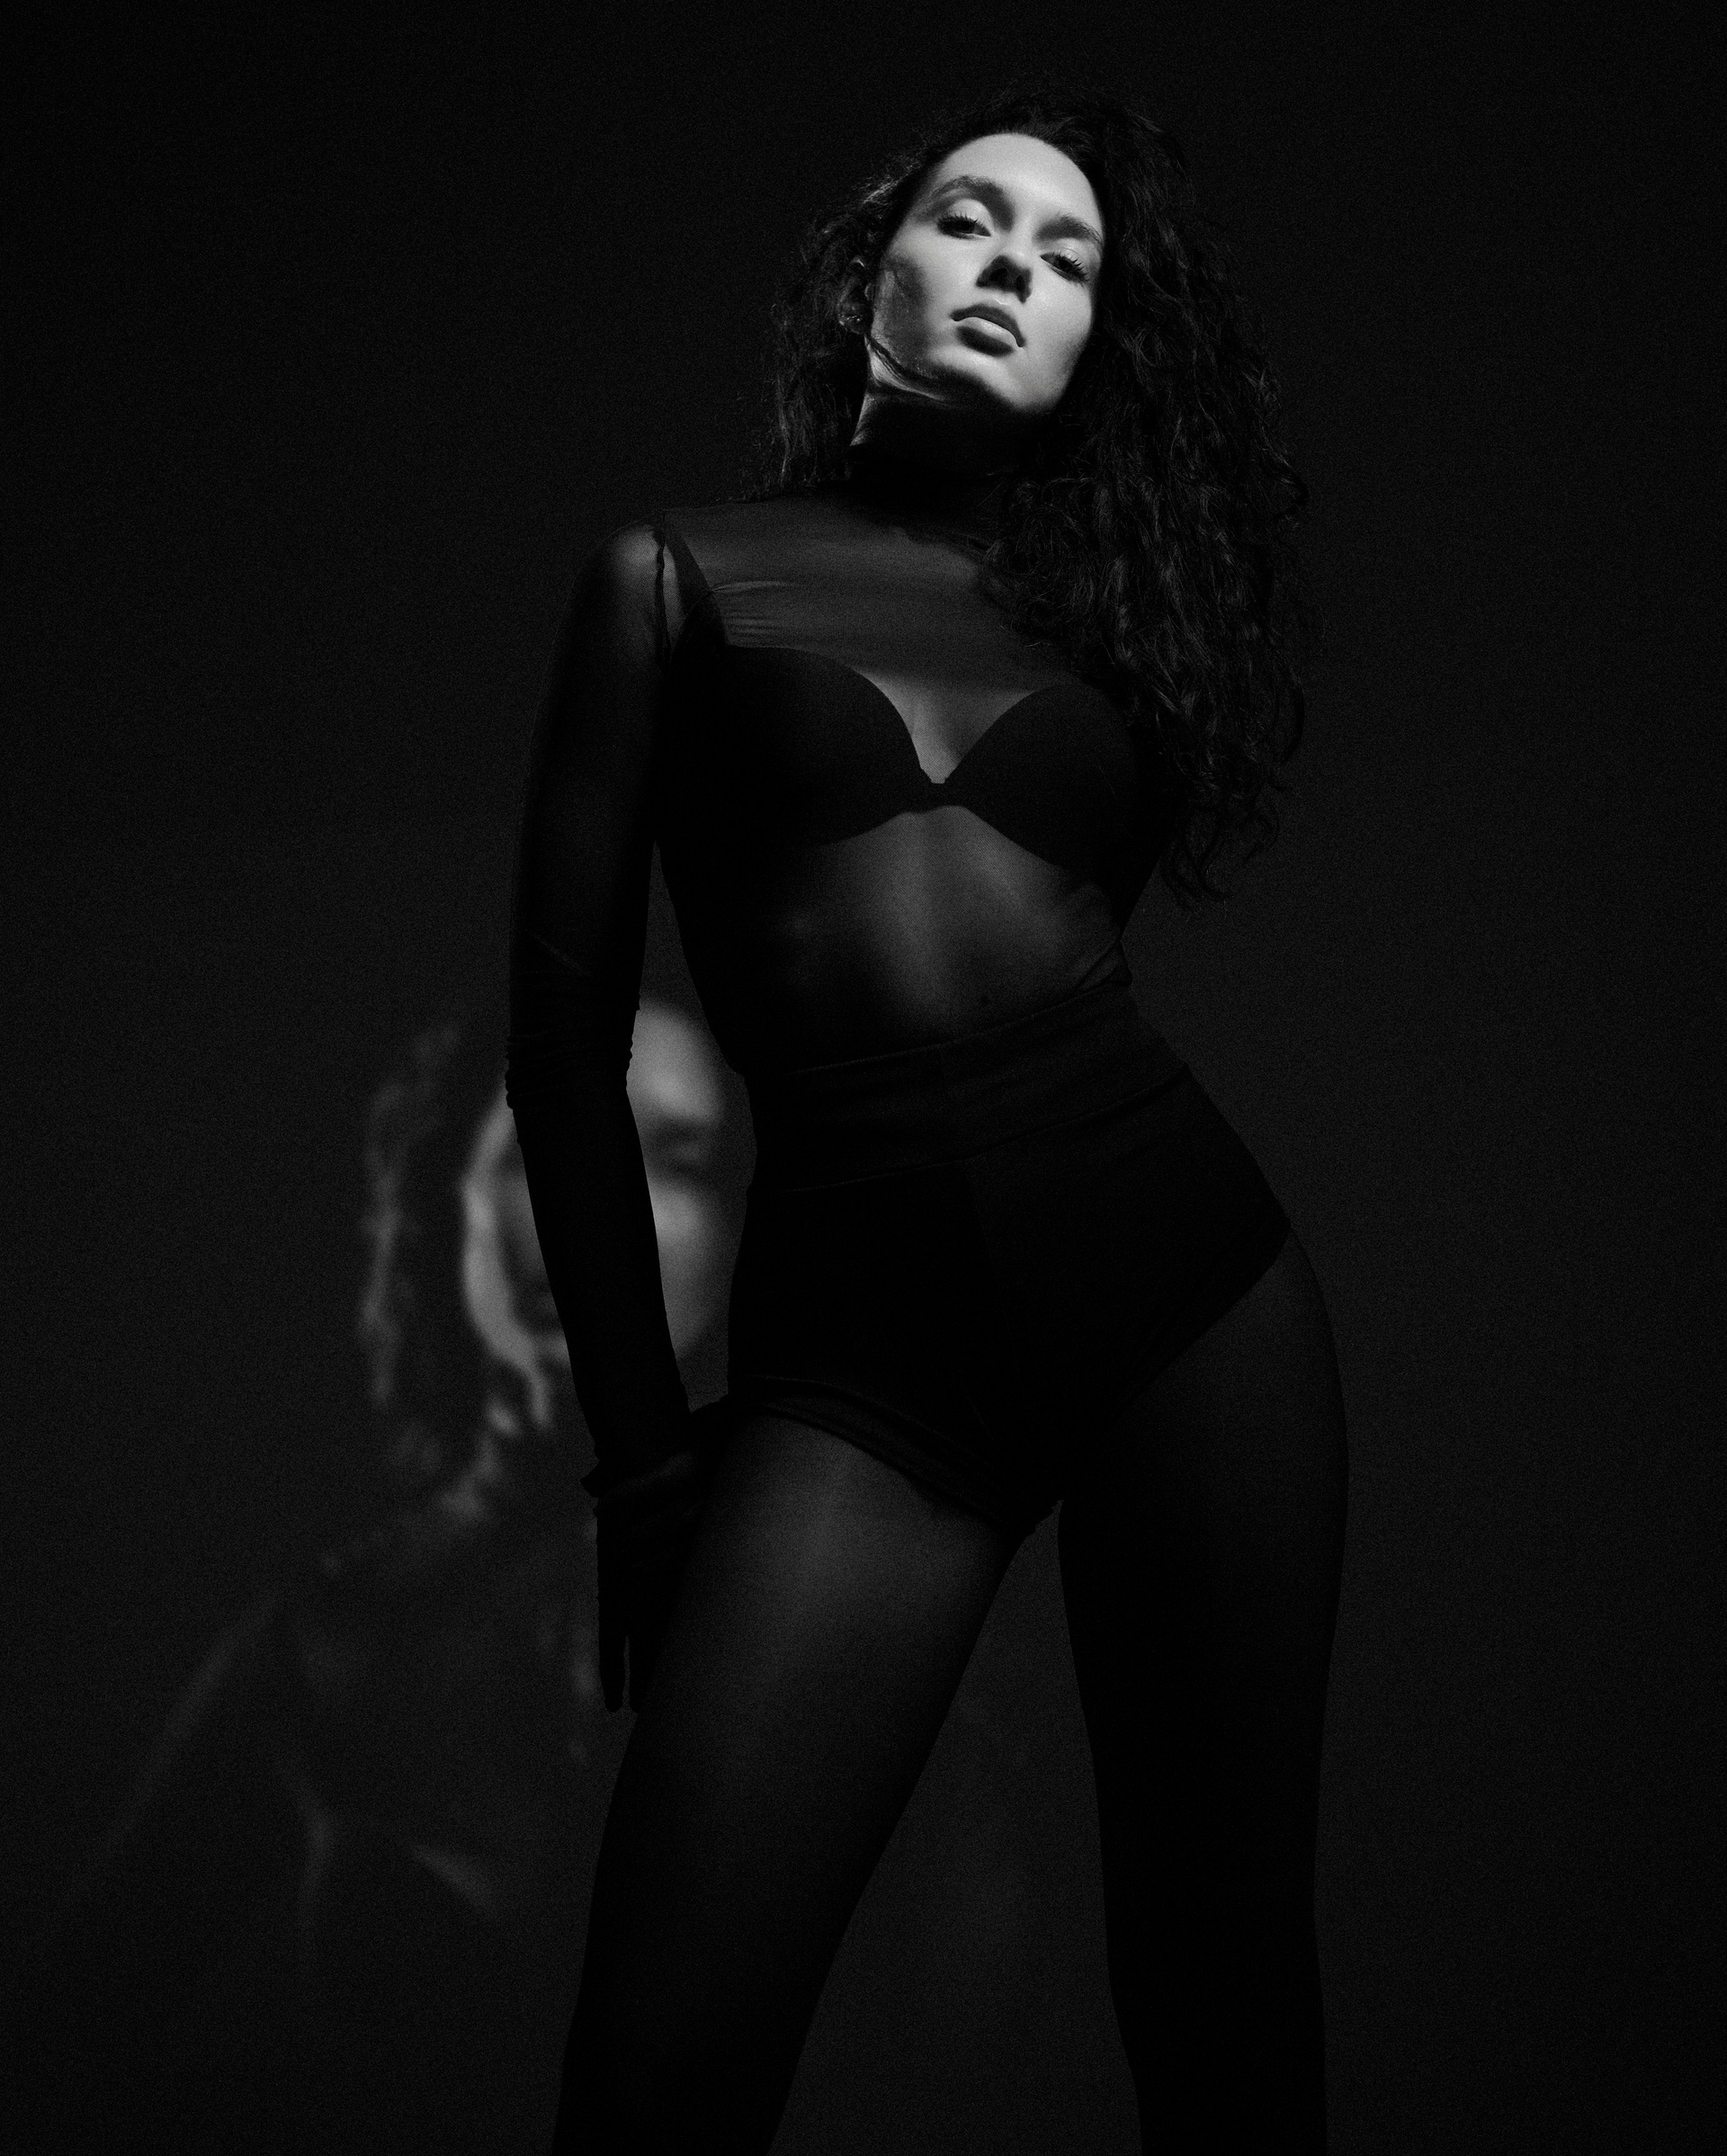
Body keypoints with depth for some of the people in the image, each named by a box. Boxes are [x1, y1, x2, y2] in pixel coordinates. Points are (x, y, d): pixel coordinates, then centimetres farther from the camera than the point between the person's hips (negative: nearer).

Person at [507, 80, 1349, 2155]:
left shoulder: (1098, 597, 18)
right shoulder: (682, 575, 10)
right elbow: (568, 1018, 8)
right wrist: (645, 1443, 5)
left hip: (1183, 1262, 3)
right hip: (860, 1335, -2)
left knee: (1221, 1974, 5)